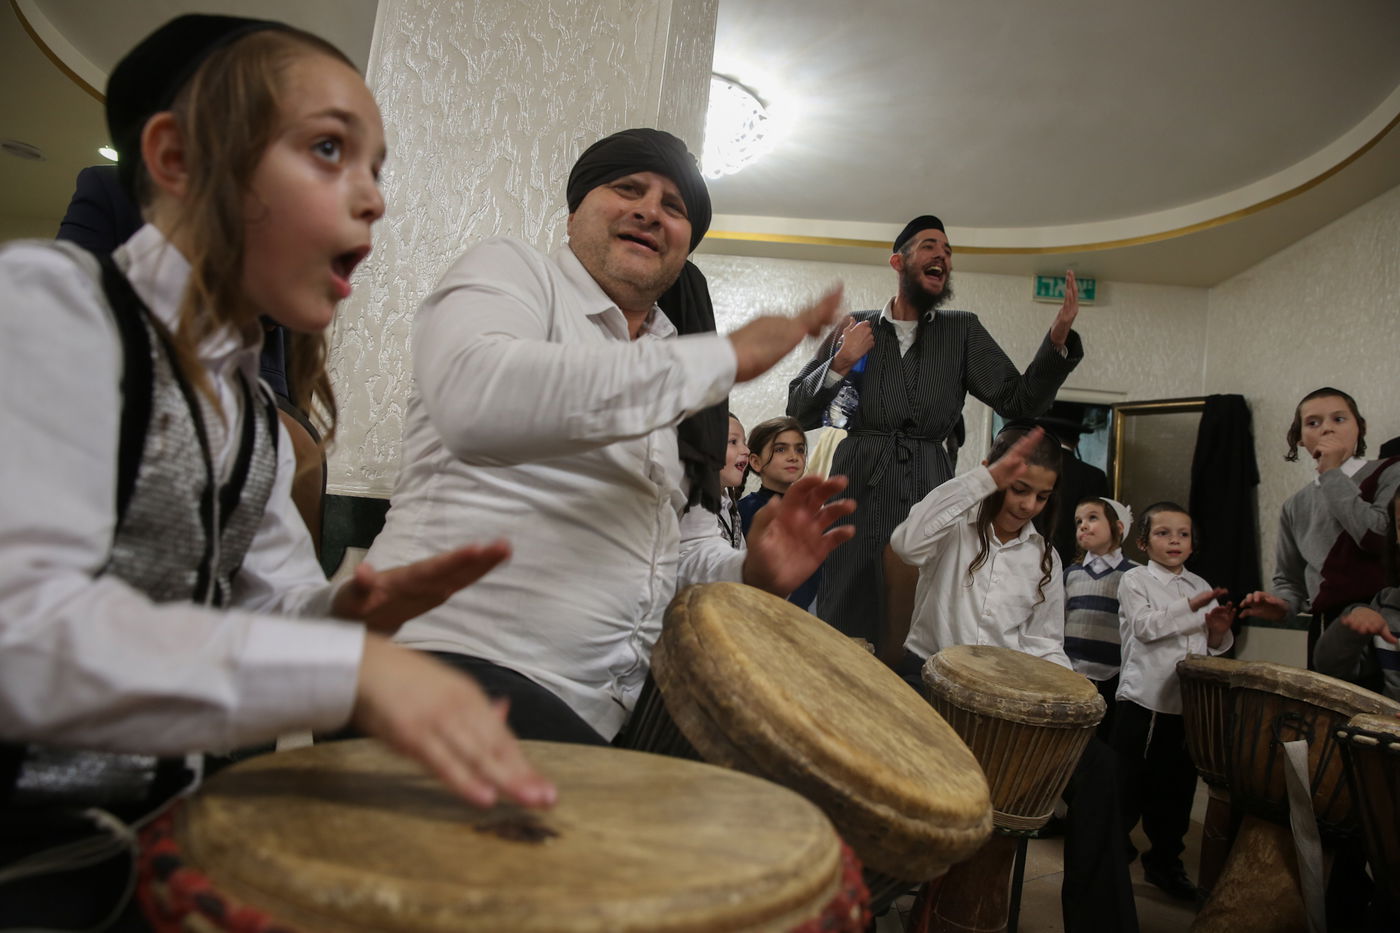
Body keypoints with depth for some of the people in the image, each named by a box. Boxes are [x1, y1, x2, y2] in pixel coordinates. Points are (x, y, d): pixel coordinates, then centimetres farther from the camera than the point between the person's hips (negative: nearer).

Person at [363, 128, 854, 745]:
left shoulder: (671, 362, 19)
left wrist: (749, 575, -5)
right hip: (451, 655, -6)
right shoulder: (509, 269, -1)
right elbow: (473, 402, -26)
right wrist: (726, 357, -20)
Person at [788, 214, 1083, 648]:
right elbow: (799, 413, 7)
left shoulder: (963, 331, 12)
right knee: (845, 627, 0)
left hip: (929, 495, 1)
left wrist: (1057, 340, -11)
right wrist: (840, 363, -9)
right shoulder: (855, 327, 10)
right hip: (857, 489, 0)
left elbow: (1019, 402, 3)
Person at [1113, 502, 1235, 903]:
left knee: (1177, 787, 13)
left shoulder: (1199, 586, 14)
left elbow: (1211, 648, 16)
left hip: (1189, 704, 5)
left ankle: (1165, 861, 28)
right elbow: (1145, 625, -16)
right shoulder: (1135, 580, -1)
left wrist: (1218, 630, -5)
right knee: (1130, 784, 2)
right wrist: (1191, 607, -20)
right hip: (1143, 701, -5)